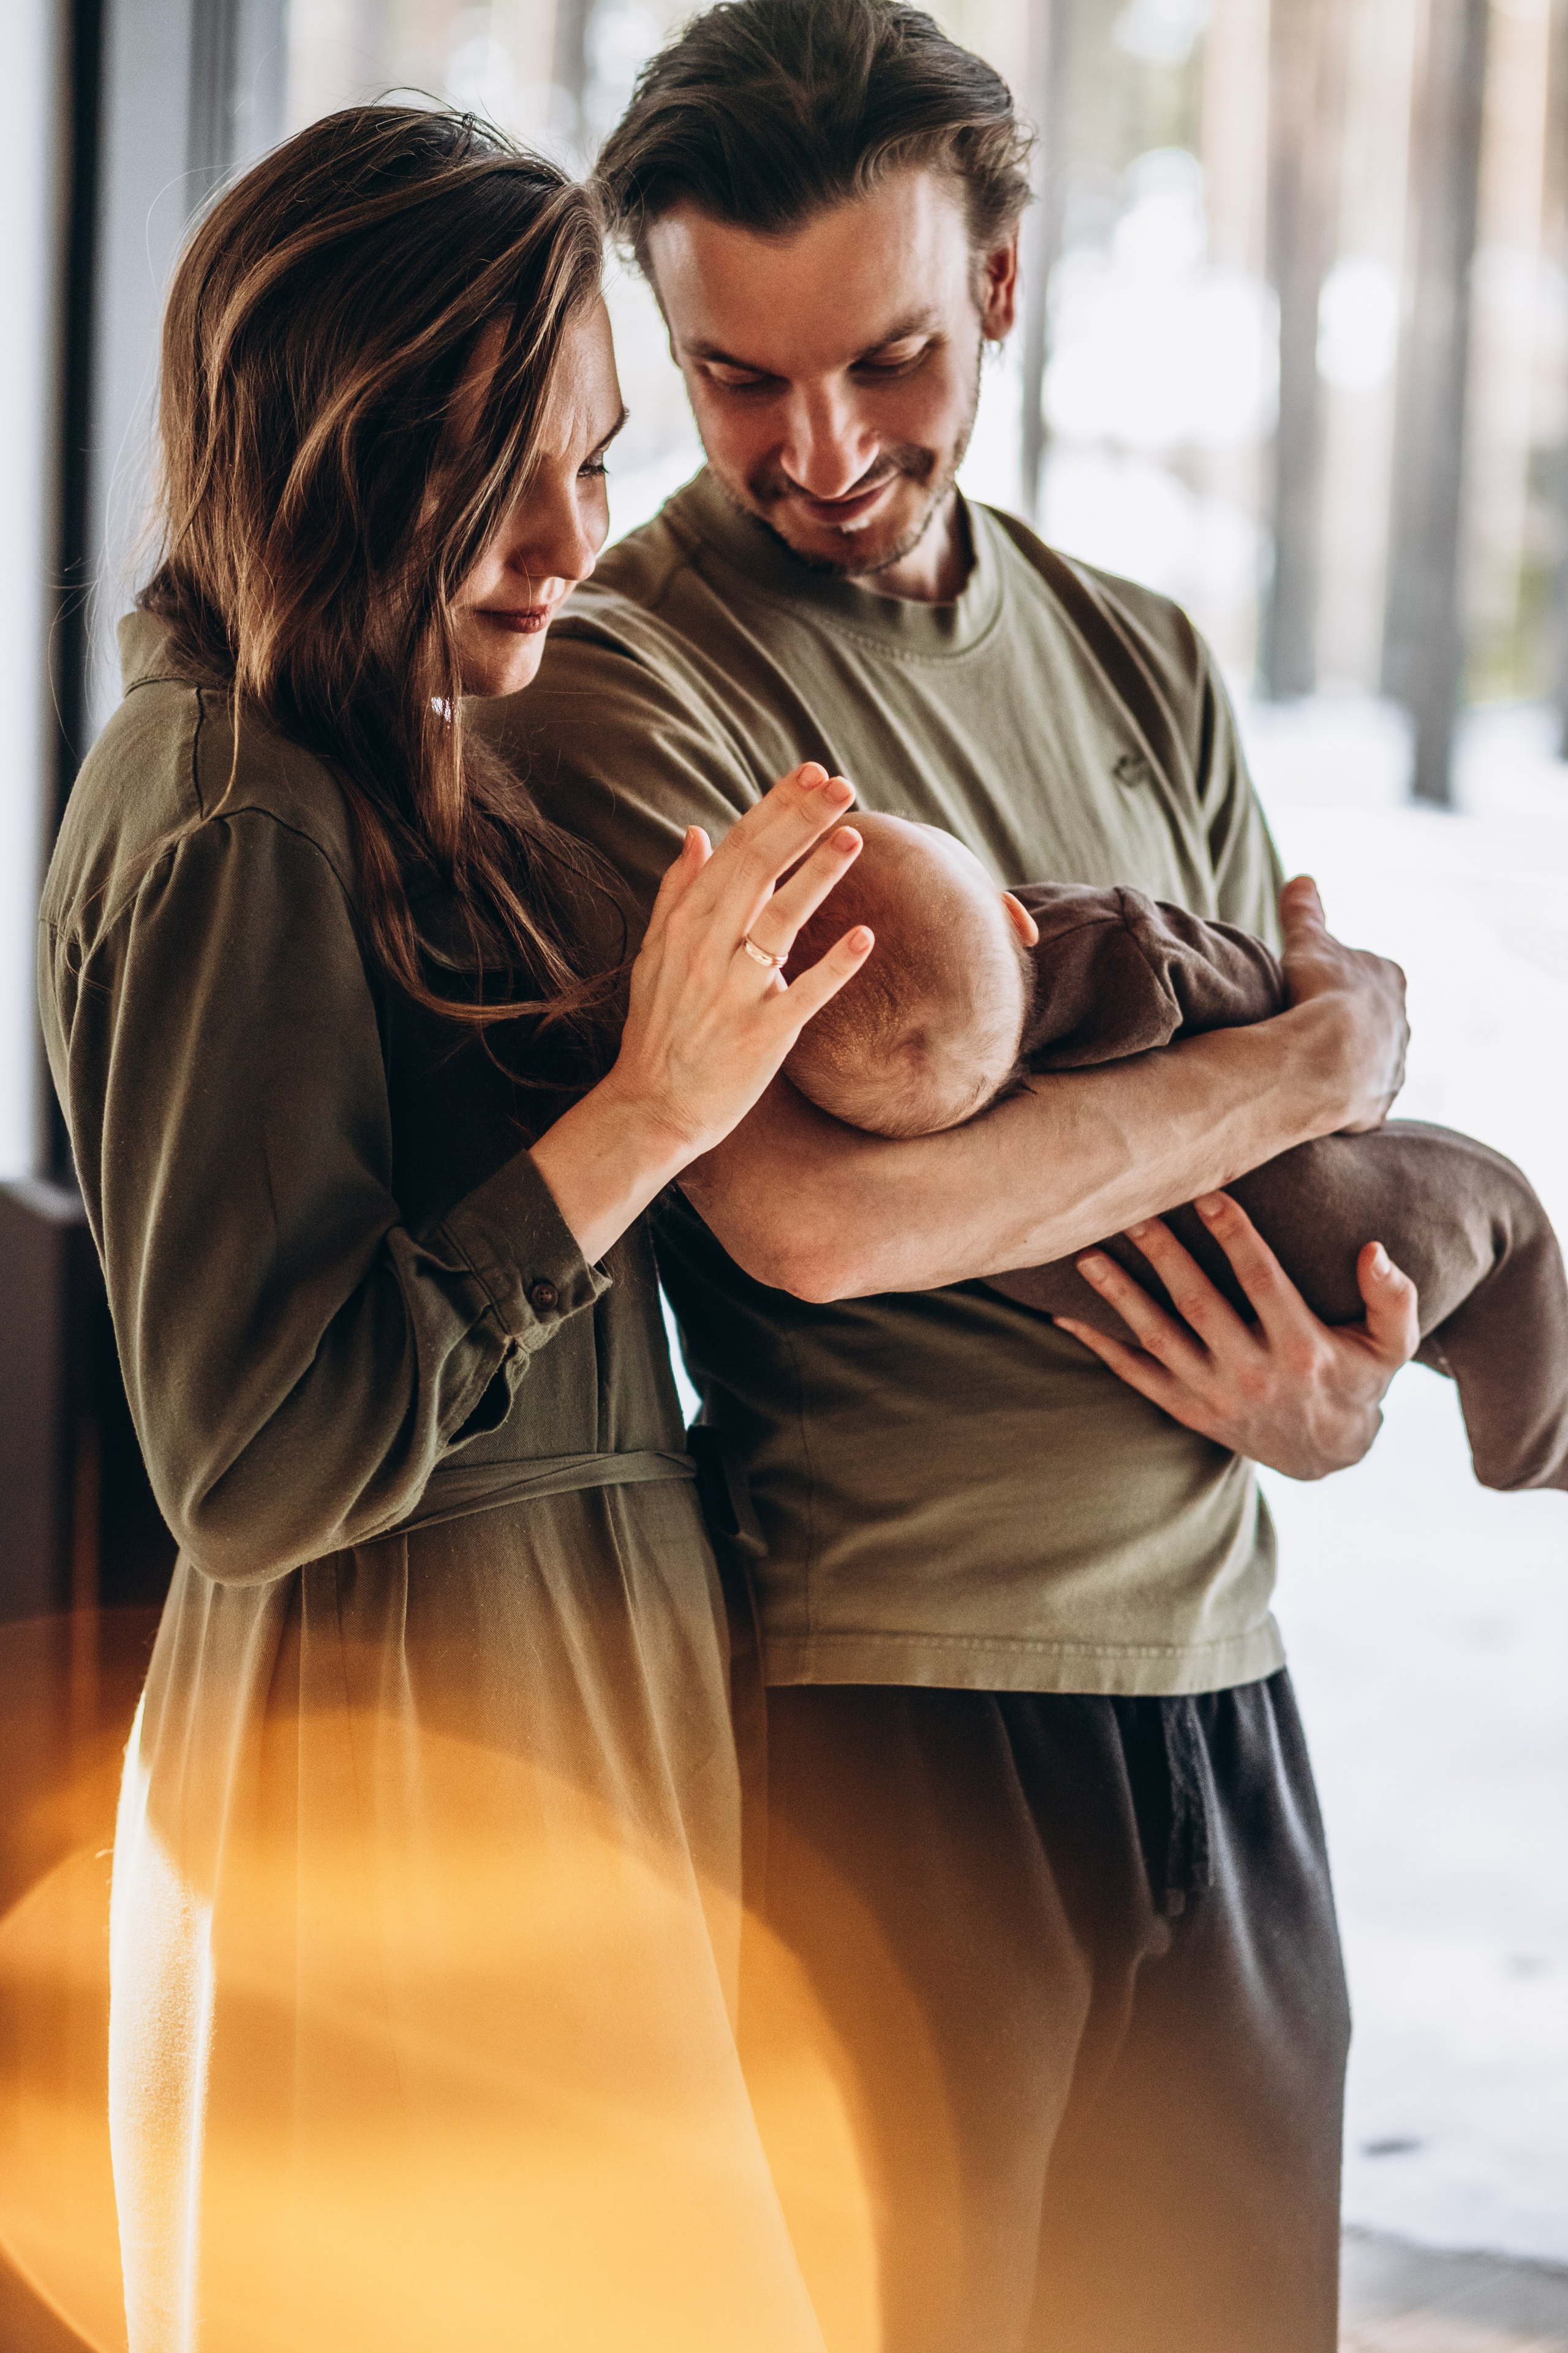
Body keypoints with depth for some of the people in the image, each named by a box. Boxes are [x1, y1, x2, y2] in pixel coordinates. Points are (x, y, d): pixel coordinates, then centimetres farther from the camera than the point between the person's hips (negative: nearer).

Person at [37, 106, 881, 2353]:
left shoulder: (402, 771, 10)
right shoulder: (230, 832, -19)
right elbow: (261, 1471, -22)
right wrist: (646, 1112, -23)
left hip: (563, 1694, 10)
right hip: (410, 1750, -10)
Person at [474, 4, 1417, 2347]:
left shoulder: (1143, 663, 13)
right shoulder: (618, 682, -9)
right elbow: (817, 1210, -24)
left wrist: (1324, 1403, -7)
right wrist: (1315, 1055, -10)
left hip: (1215, 1686, 6)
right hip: (885, 1707, -6)